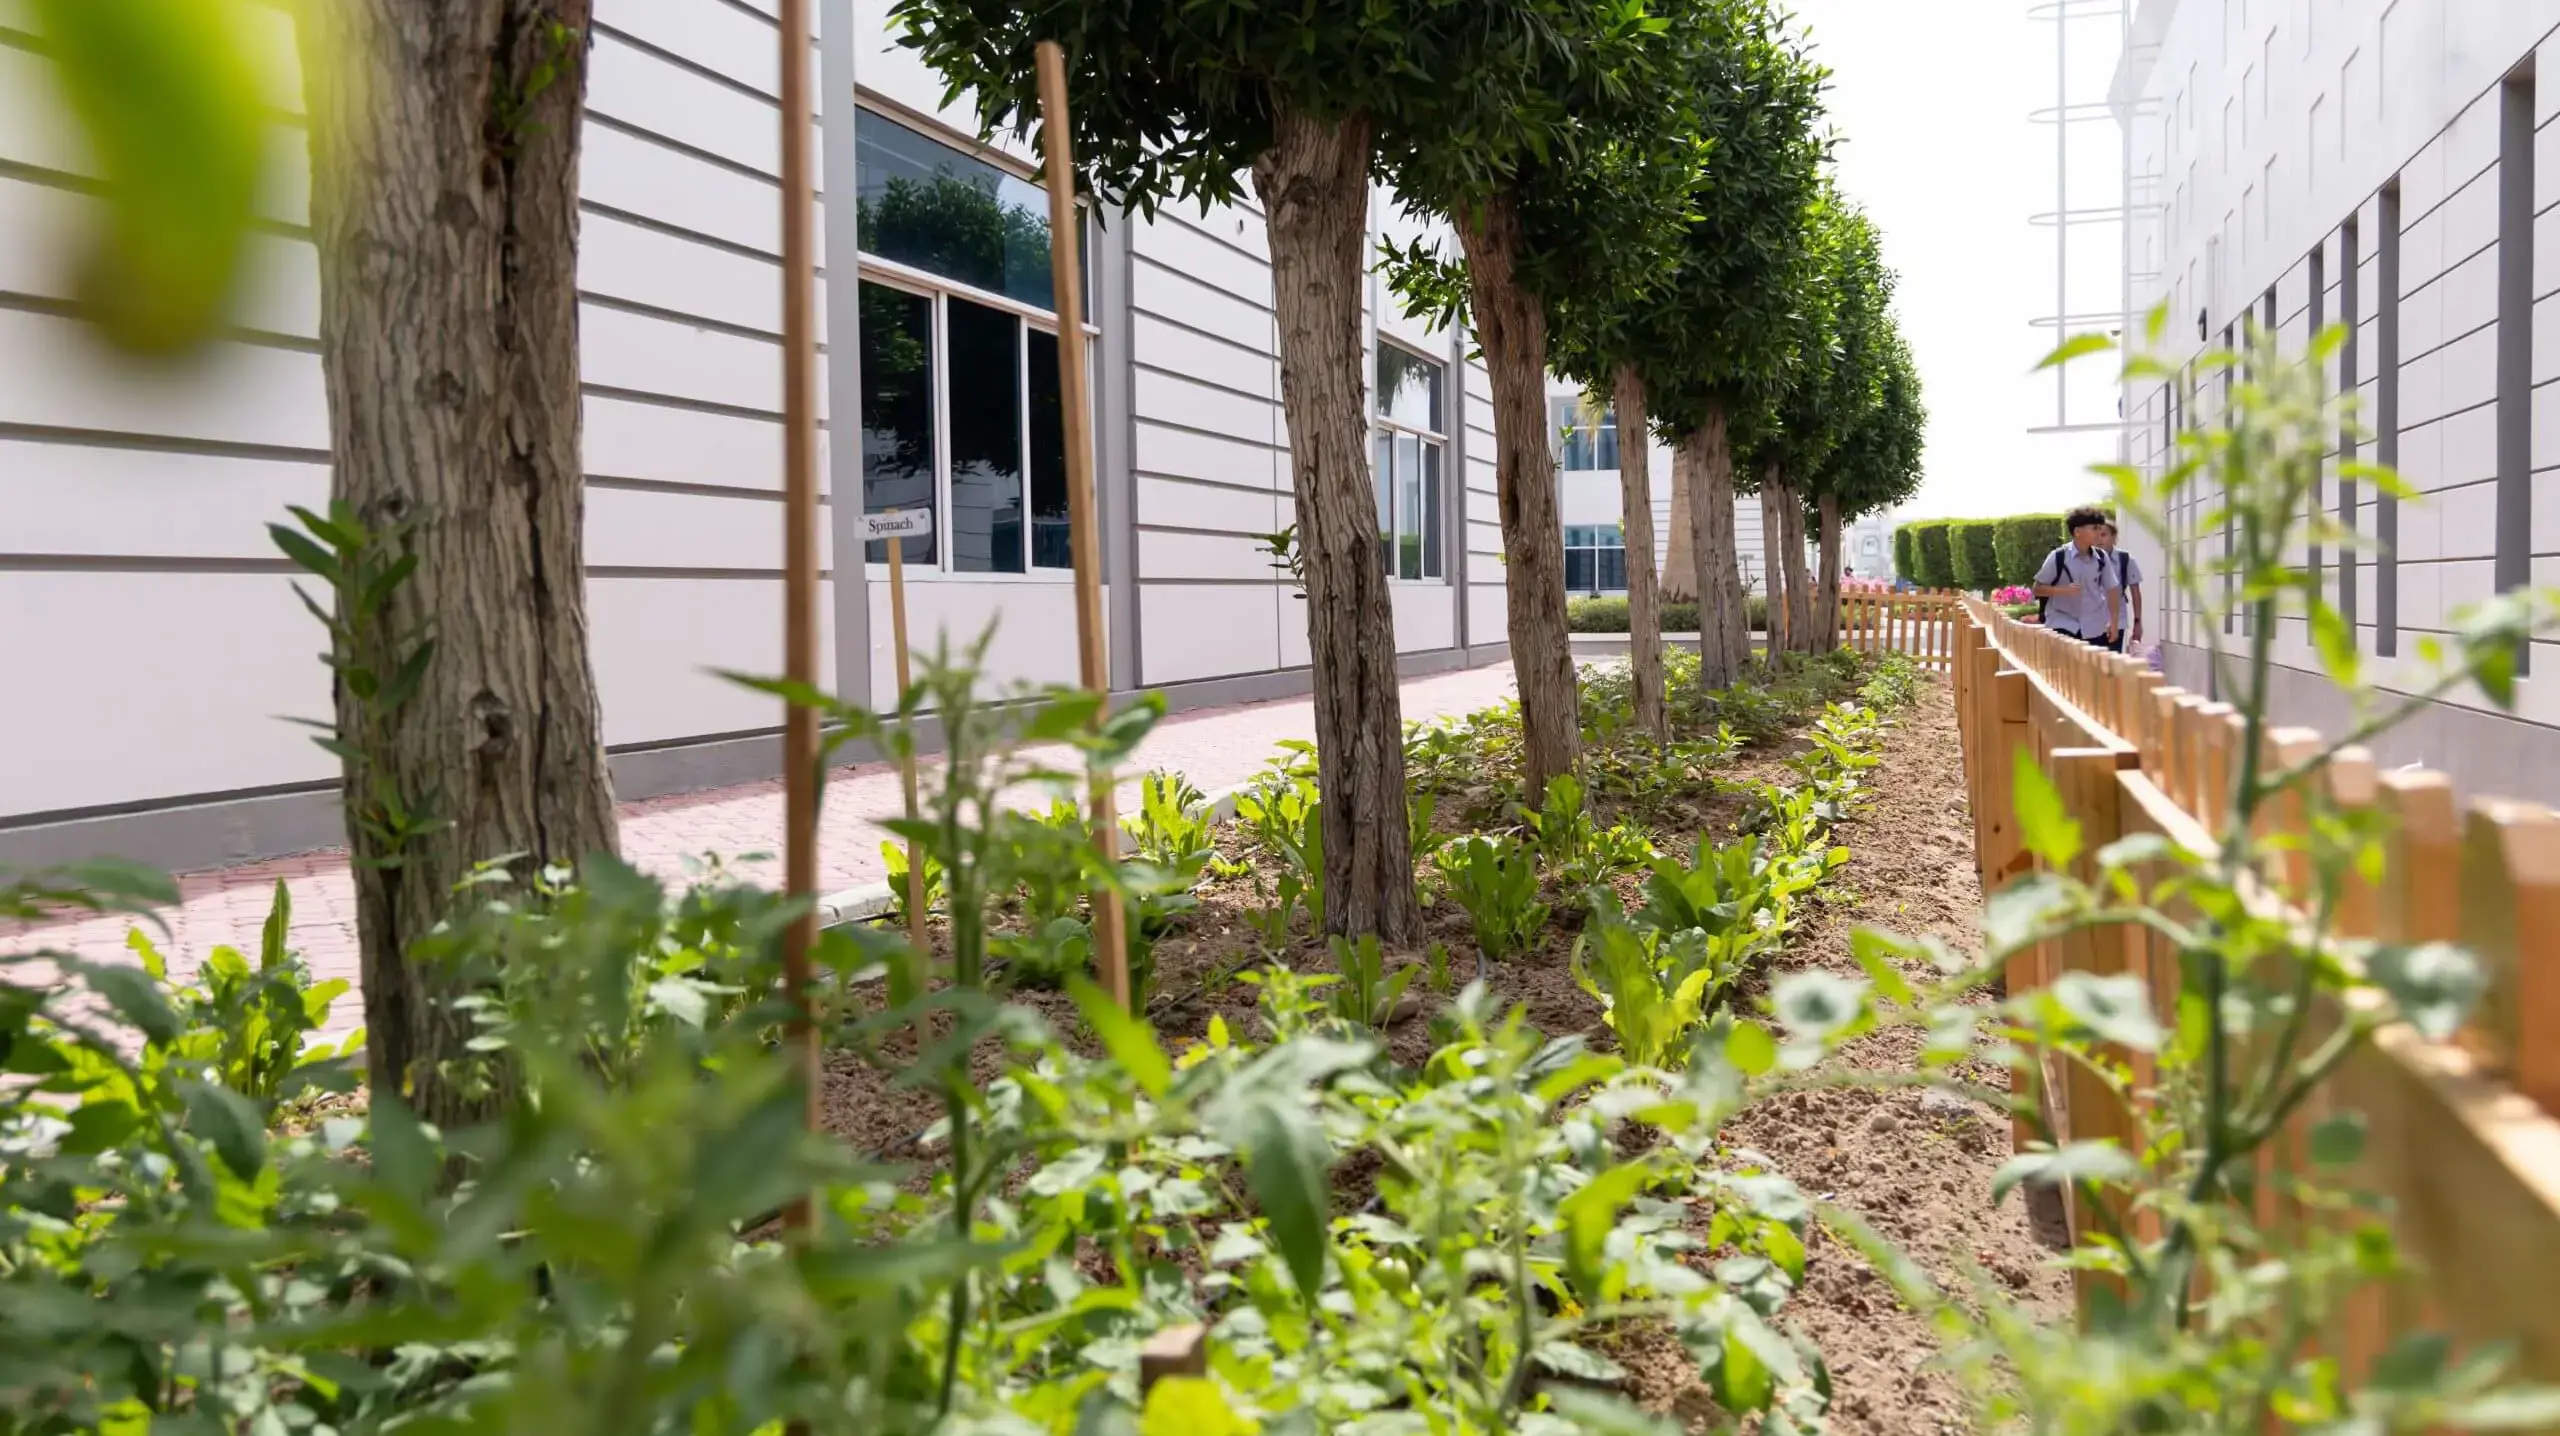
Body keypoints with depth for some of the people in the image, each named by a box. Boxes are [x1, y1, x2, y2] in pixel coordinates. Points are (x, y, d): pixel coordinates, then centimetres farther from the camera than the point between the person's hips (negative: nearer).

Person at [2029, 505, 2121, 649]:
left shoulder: (2101, 557, -1)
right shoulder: (2058, 557, -11)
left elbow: (2111, 589, 6)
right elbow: (2037, 589, -6)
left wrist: (2114, 622, 0)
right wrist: (2064, 590, -22)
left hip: (2095, 628, 4)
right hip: (2063, 625, -4)